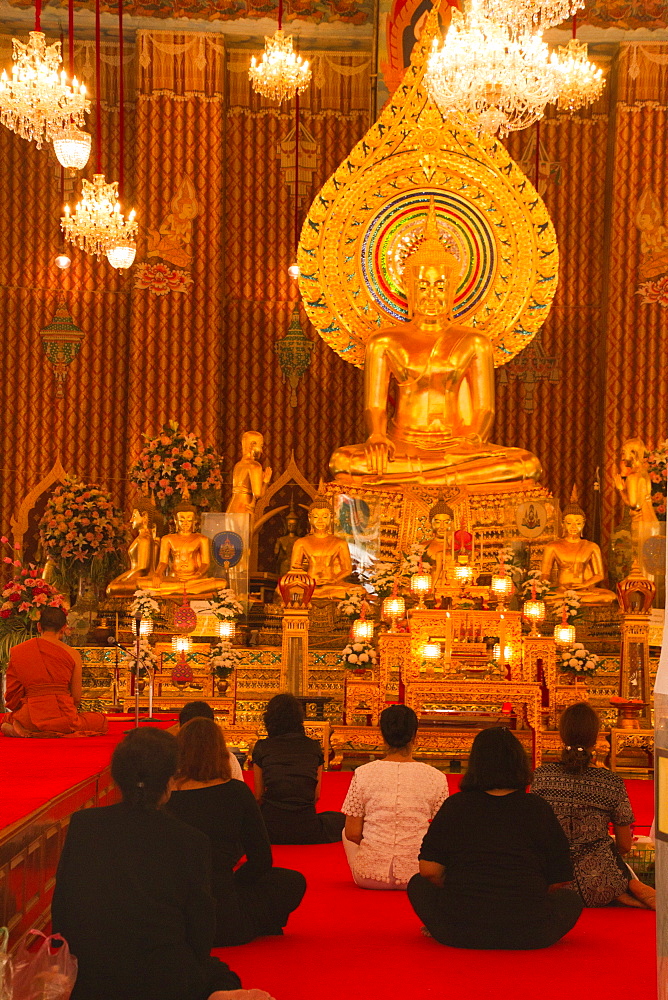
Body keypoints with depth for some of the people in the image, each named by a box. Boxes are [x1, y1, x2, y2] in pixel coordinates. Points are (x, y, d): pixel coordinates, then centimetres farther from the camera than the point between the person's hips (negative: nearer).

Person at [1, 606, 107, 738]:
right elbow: (76, 698, 2)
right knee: (100, 720, 24)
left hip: (30, 717, 3)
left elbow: (12, 694, 8)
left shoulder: (17, 652, 4)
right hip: (63, 716, -3)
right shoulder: (73, 654, 0)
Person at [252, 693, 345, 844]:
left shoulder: (262, 748, 3)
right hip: (306, 830, 1)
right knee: (342, 821, 29)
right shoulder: (314, 747, 6)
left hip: (271, 830, 0)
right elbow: (316, 796, 11)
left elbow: (258, 797, 8)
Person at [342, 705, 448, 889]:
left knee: (345, 832, 31)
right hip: (416, 877, 1)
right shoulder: (436, 777, -6)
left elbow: (352, 833, -4)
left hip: (369, 876, -1)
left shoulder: (363, 773, -7)